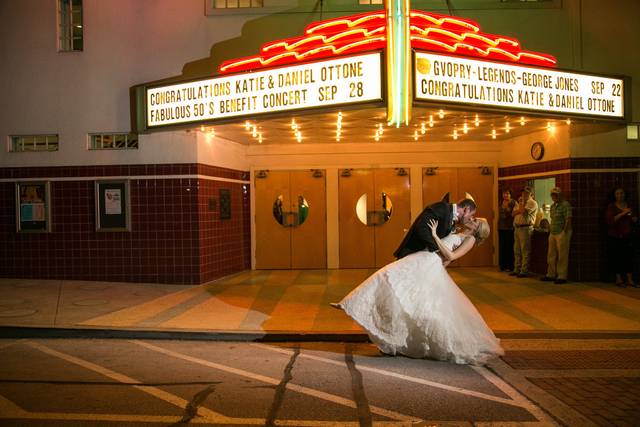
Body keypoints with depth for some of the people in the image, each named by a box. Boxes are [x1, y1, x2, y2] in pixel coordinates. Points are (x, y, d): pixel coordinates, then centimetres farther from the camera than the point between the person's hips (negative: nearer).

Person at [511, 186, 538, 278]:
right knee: (516, 251, 11)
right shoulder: (520, 202, 22)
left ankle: (524, 271, -4)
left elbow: (523, 211, -19)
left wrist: (521, 203, -1)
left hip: (525, 228, -8)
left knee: (525, 251, -7)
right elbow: (513, 214, 12)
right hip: (517, 228, 8)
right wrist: (520, 209, -6)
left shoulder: (532, 203, -5)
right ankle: (517, 269, 18)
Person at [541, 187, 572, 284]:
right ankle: (551, 275, 22)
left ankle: (562, 276, 3)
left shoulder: (565, 205, -9)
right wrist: (550, 227, 12)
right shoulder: (552, 206, 16)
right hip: (553, 233, 8)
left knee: (562, 256, -3)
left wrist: (565, 231, -17)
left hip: (562, 233, -8)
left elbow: (568, 220, -15)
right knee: (551, 255, 12)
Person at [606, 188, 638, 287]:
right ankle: (619, 280, 2)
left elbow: (634, 220, 21)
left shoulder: (628, 206, 14)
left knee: (629, 257, -1)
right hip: (615, 237, -4)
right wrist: (622, 213, -20)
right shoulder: (611, 207, -1)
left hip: (627, 236, 4)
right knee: (617, 258, -5)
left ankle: (630, 280, 3)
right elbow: (610, 221, -15)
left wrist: (634, 218, -1)